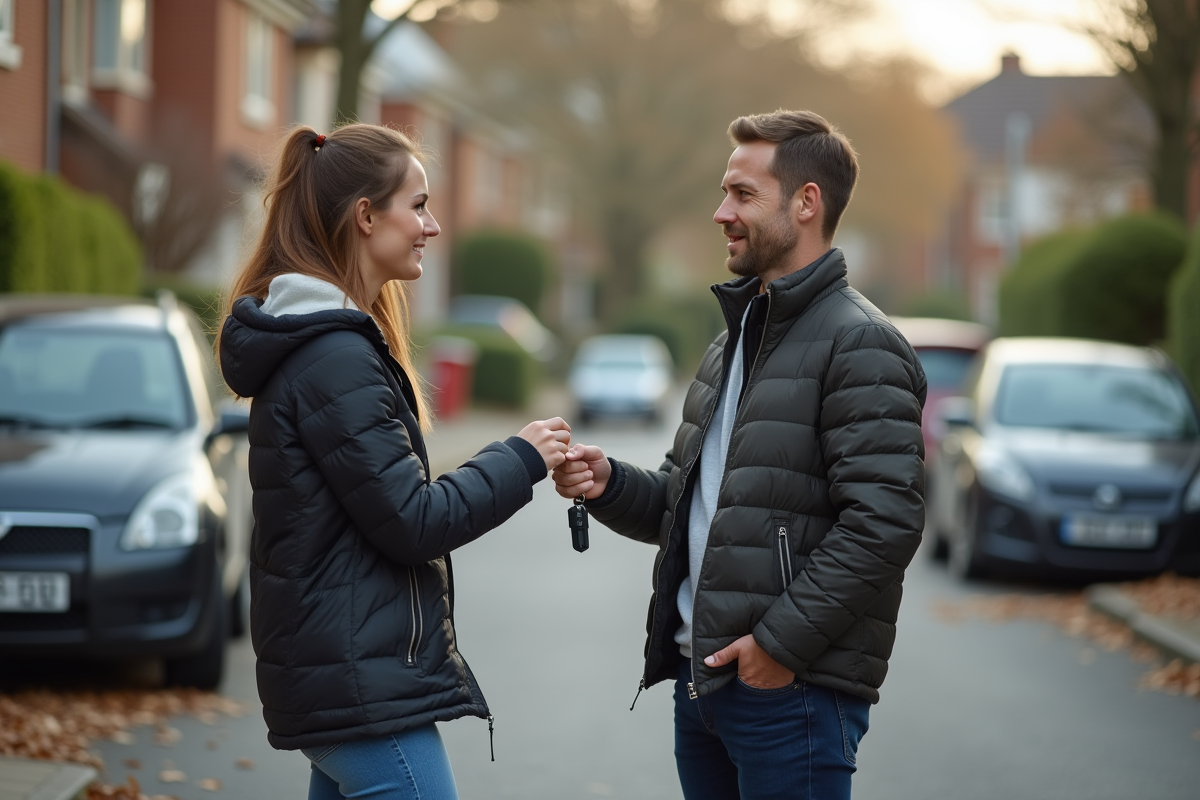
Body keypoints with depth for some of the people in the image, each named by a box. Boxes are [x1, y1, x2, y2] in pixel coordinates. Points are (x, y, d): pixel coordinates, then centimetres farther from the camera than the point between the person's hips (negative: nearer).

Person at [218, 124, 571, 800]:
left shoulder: (317, 343, 15)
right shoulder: (336, 359, -17)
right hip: (366, 685, -10)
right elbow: (410, 522, -16)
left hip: (333, 672, 10)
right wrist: (520, 460, -6)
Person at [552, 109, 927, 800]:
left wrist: (784, 640, -19)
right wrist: (610, 485, 4)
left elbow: (885, 521, -20)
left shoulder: (859, 344, -10)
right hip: (702, 675, 9)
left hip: (793, 690, -8)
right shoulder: (735, 341, 20)